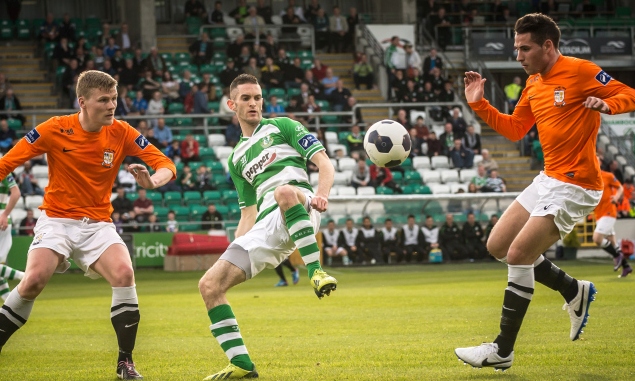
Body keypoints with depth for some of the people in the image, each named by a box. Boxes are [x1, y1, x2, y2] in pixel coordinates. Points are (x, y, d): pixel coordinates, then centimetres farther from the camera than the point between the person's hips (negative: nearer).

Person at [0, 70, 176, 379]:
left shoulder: (121, 133, -6)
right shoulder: (54, 130, -11)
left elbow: (166, 165, -7)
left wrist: (153, 181, -29)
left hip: (98, 223, 2)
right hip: (57, 220, -2)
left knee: (124, 274, -23)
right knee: (34, 279, -24)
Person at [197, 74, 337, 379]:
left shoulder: (282, 126, 14)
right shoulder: (236, 159, 29)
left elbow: (324, 163, 3)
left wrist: (321, 194, -19)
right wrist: (233, 255, 13)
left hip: (300, 213, -6)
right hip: (265, 228, 6)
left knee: (284, 192, -43)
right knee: (209, 285, -7)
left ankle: (316, 272, -44)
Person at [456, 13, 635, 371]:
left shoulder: (580, 71, -13)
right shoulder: (534, 85, 12)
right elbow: (515, 129, 21)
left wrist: (605, 104, -33)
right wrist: (479, 104, 10)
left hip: (575, 186, -10)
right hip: (548, 180, 10)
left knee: (518, 255, -14)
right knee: (498, 246, 11)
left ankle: (503, 351, -4)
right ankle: (575, 291, 22)